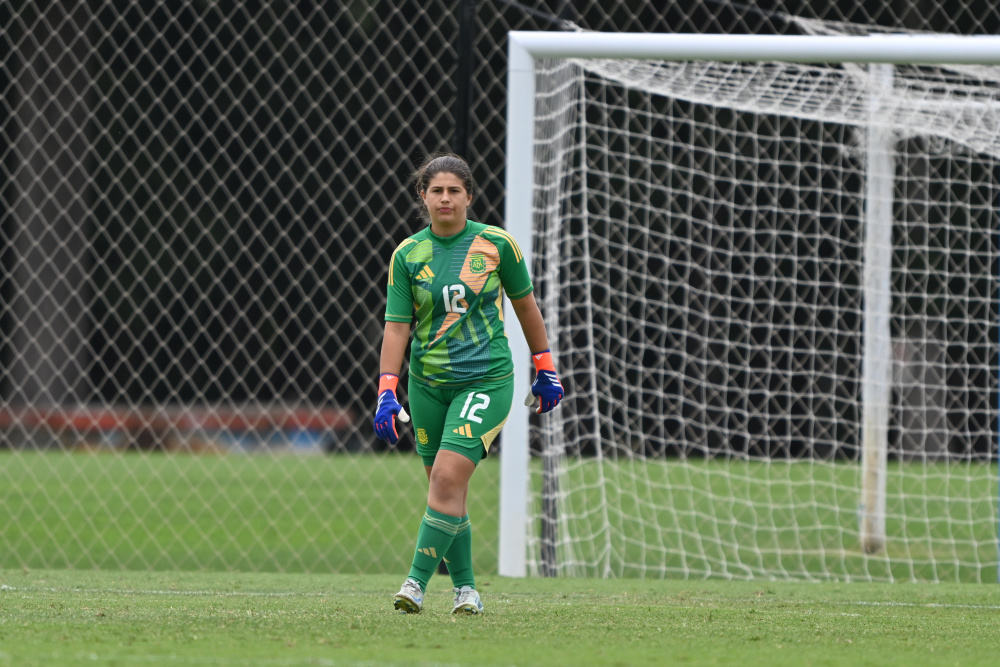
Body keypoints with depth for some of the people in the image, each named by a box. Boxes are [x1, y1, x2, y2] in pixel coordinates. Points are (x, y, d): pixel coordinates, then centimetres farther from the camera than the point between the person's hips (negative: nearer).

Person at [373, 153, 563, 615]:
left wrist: (544, 369, 14)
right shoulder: (407, 255, 0)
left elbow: (525, 304, 10)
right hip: (427, 383, 3)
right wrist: (386, 392, -11)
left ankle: (417, 582, -16)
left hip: (487, 381, -3)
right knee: (446, 491, 5)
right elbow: (396, 327, -1)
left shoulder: (496, 244, -2)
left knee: (447, 477, -17)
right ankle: (465, 589, 17)